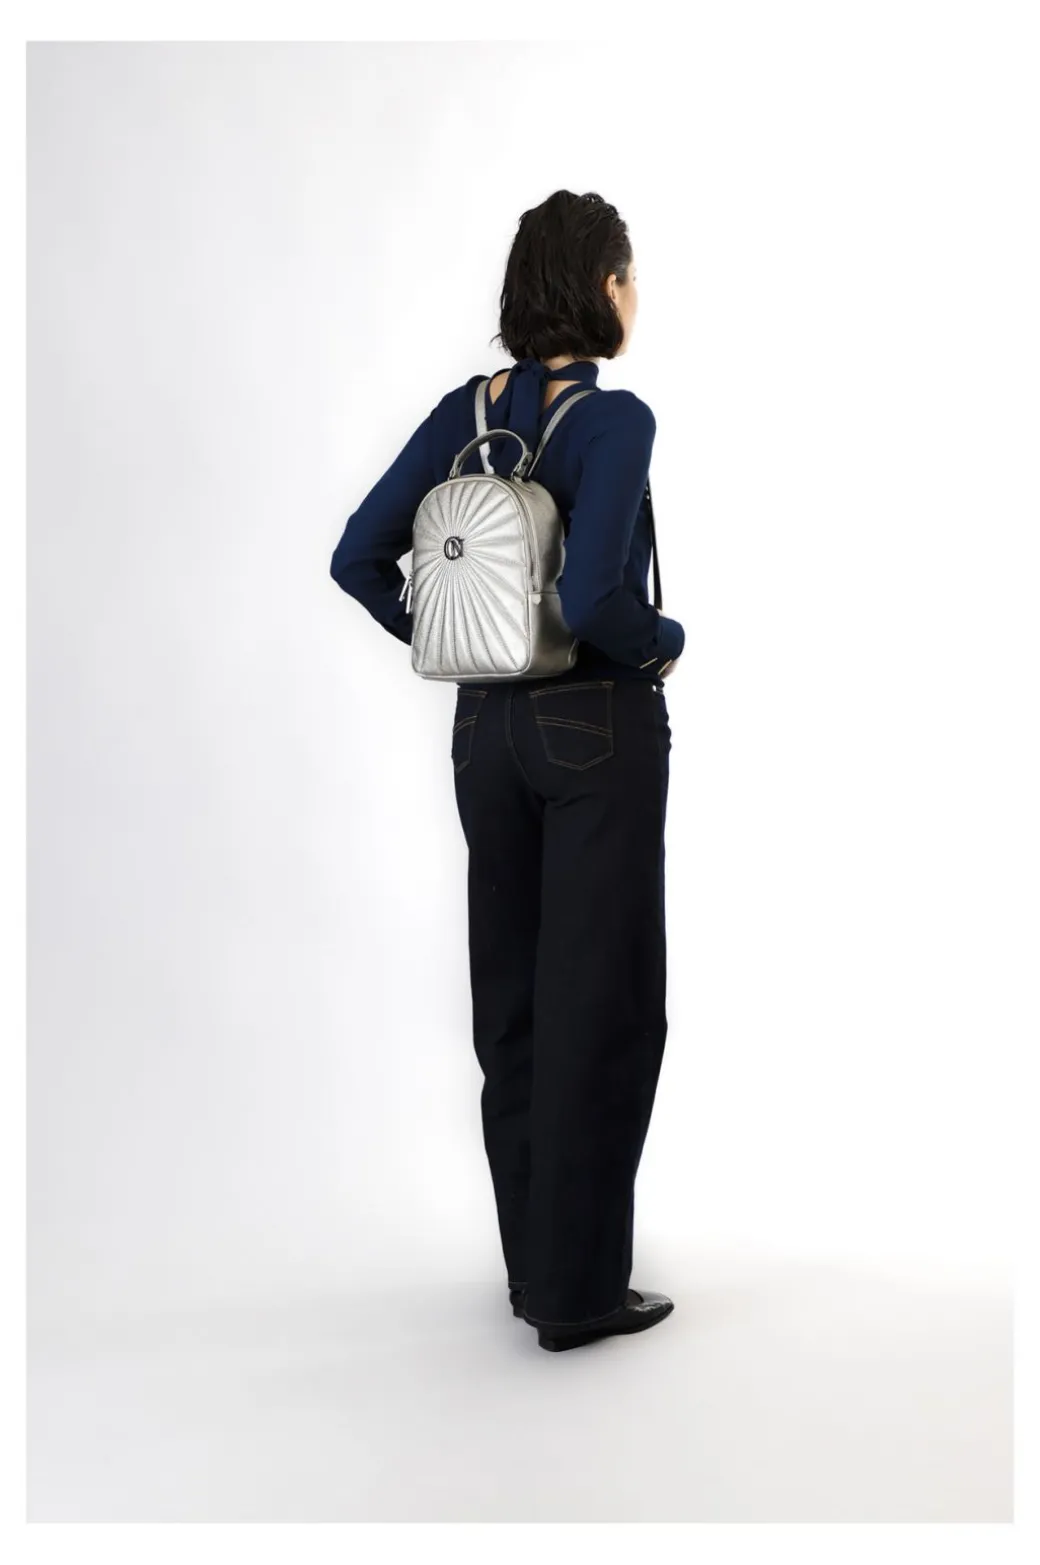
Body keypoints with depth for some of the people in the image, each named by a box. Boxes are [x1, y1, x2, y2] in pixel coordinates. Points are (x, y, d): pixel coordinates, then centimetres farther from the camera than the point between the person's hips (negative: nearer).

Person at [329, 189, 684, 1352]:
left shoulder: (464, 412, 4)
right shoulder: (614, 419, -15)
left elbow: (359, 559, 3)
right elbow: (593, 599, -26)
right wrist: (666, 643, -7)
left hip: (488, 727, 7)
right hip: (598, 730, -7)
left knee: (512, 993, 14)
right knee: (600, 999, 2)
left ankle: (535, 1264, 26)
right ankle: (578, 1290, 11)